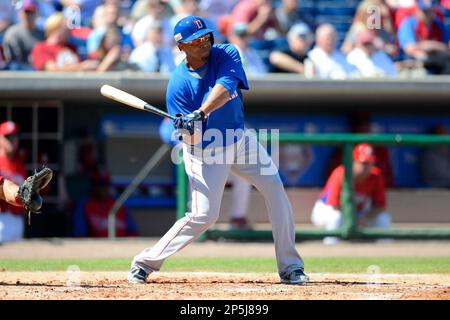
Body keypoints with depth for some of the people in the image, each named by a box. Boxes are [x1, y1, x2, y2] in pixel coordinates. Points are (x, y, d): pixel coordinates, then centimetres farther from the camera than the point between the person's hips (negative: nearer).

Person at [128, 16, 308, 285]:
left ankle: (290, 267, -1)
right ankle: (146, 262, 4)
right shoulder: (179, 84, -17)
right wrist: (188, 128, -42)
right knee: (203, 215, -11)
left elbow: (224, 88, -32)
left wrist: (200, 114, -47)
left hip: (240, 139, 4)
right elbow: (193, 142, -18)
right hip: (205, 151, -4)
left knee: (276, 189, -9)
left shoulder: (226, 55, -11)